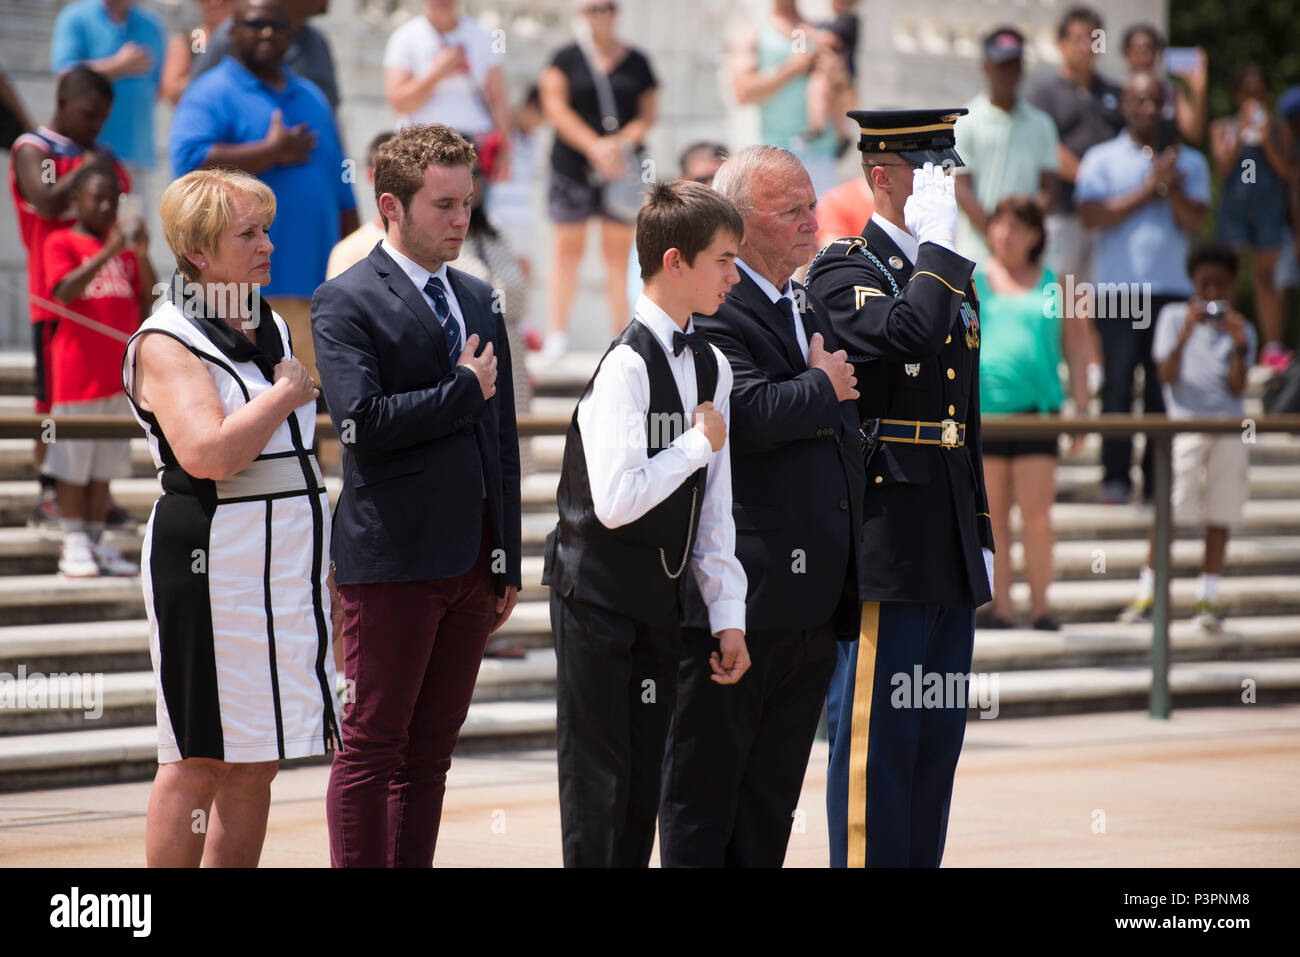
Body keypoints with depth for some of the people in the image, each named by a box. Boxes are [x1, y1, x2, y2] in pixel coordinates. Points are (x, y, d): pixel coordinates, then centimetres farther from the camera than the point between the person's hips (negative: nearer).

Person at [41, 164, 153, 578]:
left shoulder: (125, 247, 13)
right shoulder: (61, 243, -3)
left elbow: (148, 299, 10)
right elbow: (64, 291, -19)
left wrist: (142, 255, -5)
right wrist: (107, 254, -27)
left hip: (118, 372, 5)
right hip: (78, 370, -5)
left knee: (105, 462, 9)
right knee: (73, 460, -2)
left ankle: (97, 540, 13)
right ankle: (74, 543, 2)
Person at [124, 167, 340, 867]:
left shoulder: (272, 329, 16)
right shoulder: (166, 344, -9)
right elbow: (209, 453, -23)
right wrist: (287, 392, -13)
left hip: (287, 565, 8)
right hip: (213, 565, -8)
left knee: (256, 762, 9)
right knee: (199, 759, -5)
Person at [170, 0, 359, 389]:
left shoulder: (310, 97, 21)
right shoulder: (211, 96, -2)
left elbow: (341, 190, 24)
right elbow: (189, 160, -20)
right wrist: (273, 152, -13)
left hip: (313, 282, 7)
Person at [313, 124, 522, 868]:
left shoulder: (478, 300, 16)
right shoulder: (347, 303, -5)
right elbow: (363, 422, -20)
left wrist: (508, 562, 15)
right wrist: (464, 389, -9)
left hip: (472, 557, 7)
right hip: (395, 560, -7)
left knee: (431, 754, 9)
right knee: (371, 750, -3)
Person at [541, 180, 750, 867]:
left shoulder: (711, 367, 8)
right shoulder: (627, 365, -17)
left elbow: (714, 506, 11)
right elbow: (616, 500, -27)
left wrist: (727, 616, 7)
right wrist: (700, 443, -14)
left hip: (664, 596, 8)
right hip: (598, 592, -8)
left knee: (644, 774, 10)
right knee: (597, 772, -3)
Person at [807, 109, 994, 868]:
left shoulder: (952, 278, 18)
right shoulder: (842, 272, -7)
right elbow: (908, 332, -29)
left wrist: (981, 535, 20)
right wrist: (938, 241, -17)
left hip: (949, 555, 8)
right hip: (882, 544, -8)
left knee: (938, 738, 10)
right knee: (876, 736, -4)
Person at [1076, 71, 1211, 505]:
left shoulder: (1190, 162, 14)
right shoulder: (1101, 159, 8)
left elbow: (1195, 220, 3)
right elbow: (1092, 215, -6)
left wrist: (1171, 186, -13)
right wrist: (1148, 190, -7)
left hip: (1173, 288, 2)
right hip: (1118, 287, -2)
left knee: (1166, 384, -1)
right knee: (1118, 382, -6)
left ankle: (1161, 477, 4)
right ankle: (1116, 476, -2)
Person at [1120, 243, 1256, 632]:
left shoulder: (1241, 329, 9)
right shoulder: (1174, 317, 6)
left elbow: (1237, 388, -2)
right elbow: (1167, 377, -5)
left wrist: (1240, 348, -17)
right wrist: (1186, 334, -16)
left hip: (1230, 430, 2)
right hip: (1185, 425, -2)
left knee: (1221, 516, 1)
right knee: (1169, 513, -7)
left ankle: (1208, 599, 7)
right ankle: (1146, 594, -1)